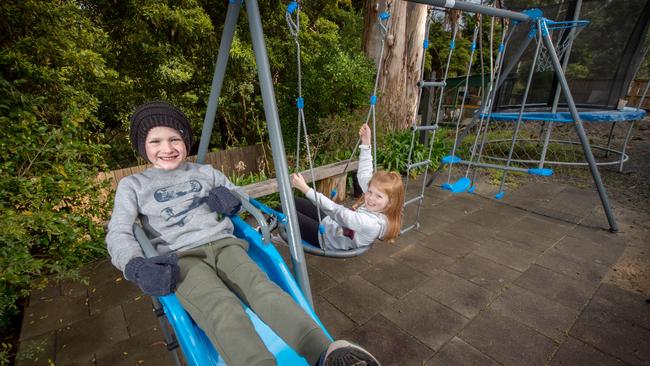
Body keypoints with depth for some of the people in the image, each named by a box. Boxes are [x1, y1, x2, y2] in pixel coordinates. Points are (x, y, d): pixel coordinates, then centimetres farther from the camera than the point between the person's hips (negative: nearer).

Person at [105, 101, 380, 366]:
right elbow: (118, 234, 4)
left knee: (261, 287, -29)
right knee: (221, 308, -34)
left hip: (223, 244, 2)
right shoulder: (133, 185, 16)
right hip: (181, 258, -2)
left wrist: (231, 198, 1)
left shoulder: (205, 172, 23)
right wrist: (137, 267, -18)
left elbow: (241, 195, 27)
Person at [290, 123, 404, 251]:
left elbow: (337, 212, -40)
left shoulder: (372, 223, -37)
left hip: (325, 237, -8)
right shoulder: (377, 210, -13)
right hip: (331, 224, 8)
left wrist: (306, 189, -43)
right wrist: (366, 143, -6)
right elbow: (364, 174, -2)